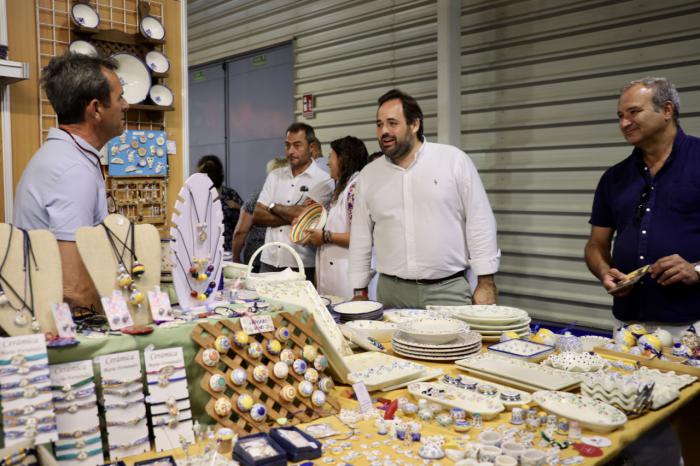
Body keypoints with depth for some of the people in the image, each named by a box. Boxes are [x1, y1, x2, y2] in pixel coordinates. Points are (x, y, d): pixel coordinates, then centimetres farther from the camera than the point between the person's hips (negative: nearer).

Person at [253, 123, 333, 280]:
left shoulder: (323, 180, -5)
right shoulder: (275, 176, 10)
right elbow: (257, 217, 4)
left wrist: (273, 207, 0)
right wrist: (292, 218, -10)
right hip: (269, 262, 4)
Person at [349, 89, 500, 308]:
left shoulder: (454, 160, -3)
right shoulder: (368, 175, 7)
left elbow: (480, 224, -3)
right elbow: (361, 238, 11)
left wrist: (486, 284, -5)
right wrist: (359, 291, 10)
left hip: (448, 290, -2)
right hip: (391, 292, 3)